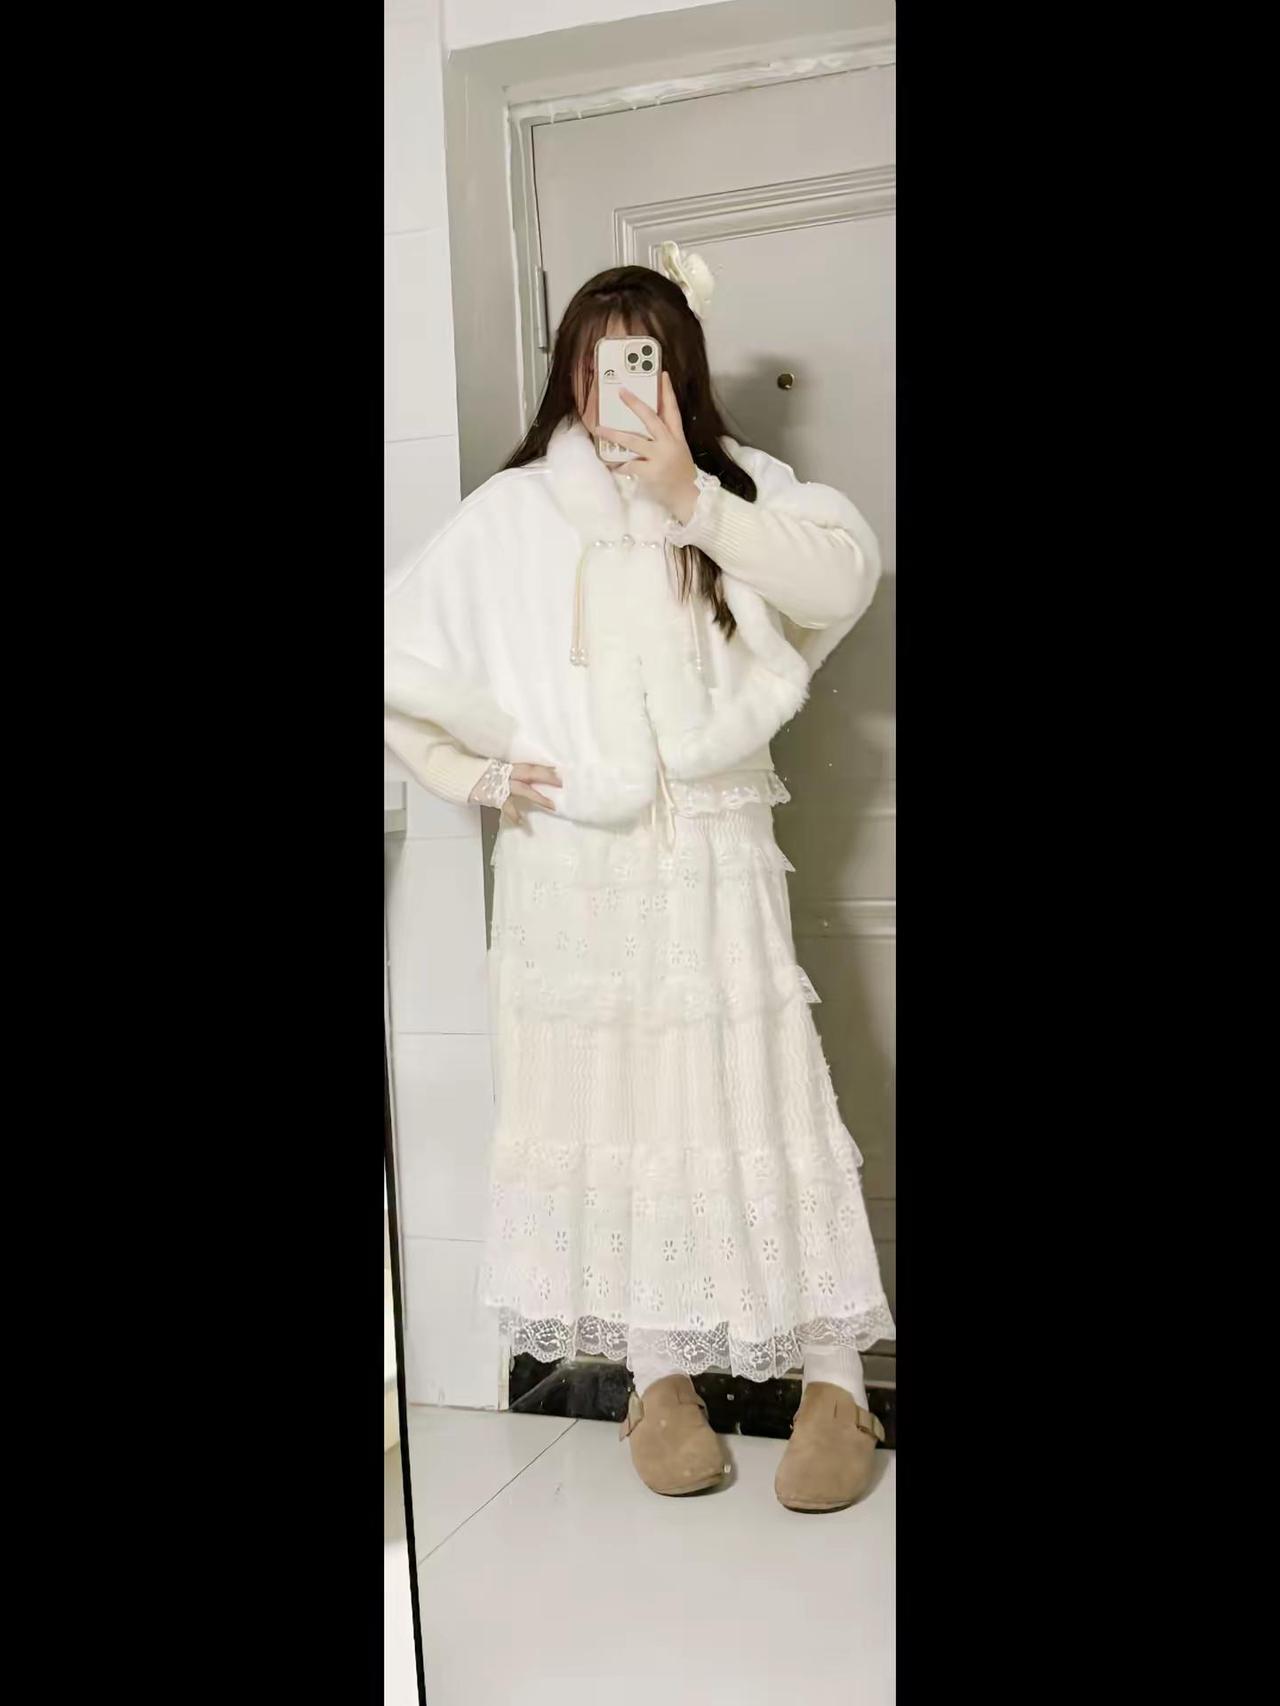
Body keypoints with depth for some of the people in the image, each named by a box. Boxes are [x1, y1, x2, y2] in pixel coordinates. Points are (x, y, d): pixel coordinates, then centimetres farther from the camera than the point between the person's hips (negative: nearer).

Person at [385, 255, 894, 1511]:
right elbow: (399, 660, 10)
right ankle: (658, 1376, 20)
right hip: (568, 868, 1)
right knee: (608, 1101, 4)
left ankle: (834, 1378, 12)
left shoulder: (736, 488, 6)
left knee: (757, 1094, -1)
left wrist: (689, 500, -19)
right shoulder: (509, 516, 5)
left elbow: (846, 573, -12)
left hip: (711, 856, 0)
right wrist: (475, 773, 2)